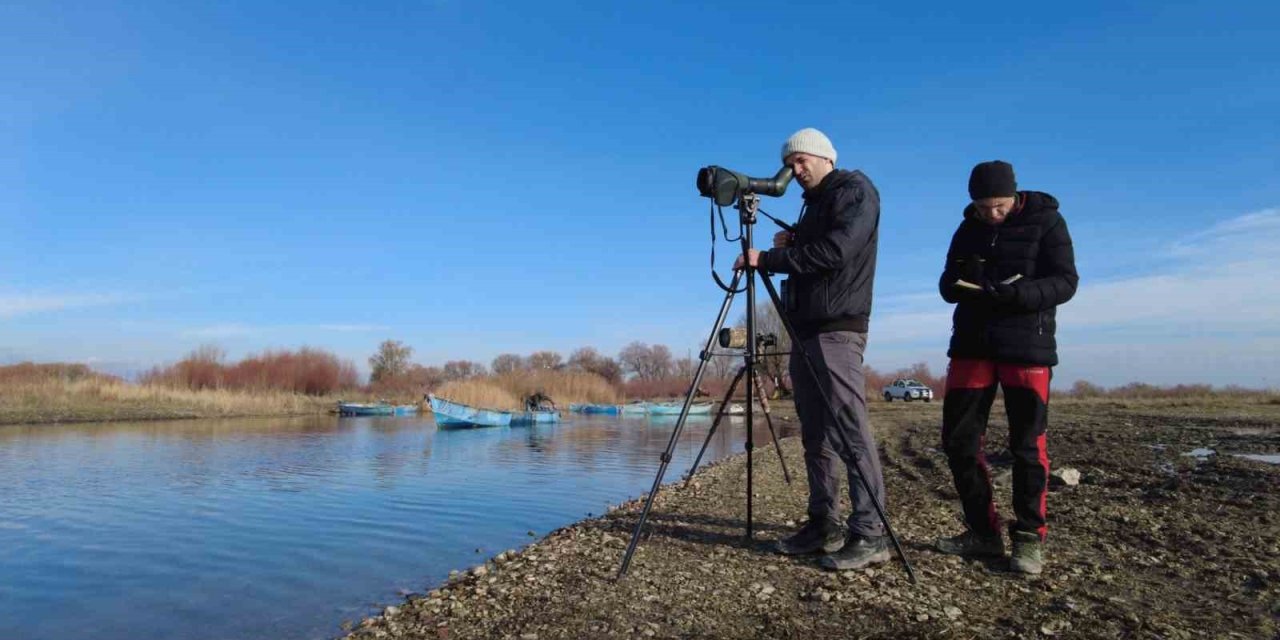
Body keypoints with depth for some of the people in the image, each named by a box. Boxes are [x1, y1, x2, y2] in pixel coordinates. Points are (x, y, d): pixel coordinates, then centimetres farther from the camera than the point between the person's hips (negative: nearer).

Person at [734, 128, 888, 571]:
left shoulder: (855, 190, -1)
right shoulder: (813, 204, 24)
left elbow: (834, 253, -16)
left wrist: (768, 260, -14)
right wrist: (788, 247, 7)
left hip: (837, 330, -9)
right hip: (805, 331, 9)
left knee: (849, 430, -10)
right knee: (815, 433, 7)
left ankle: (870, 534, -6)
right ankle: (823, 524, 13)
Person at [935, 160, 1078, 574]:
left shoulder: (1046, 221, -1)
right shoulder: (969, 228, 11)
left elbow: (1065, 283, -8)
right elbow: (948, 286, 10)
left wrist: (1014, 292, -26)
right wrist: (965, 283, -14)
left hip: (1027, 348, -4)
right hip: (972, 344, 4)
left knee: (1027, 445, 0)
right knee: (959, 439, 2)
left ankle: (1029, 538, 13)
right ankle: (983, 531, 14)